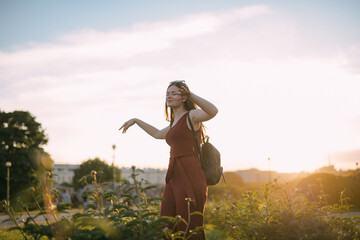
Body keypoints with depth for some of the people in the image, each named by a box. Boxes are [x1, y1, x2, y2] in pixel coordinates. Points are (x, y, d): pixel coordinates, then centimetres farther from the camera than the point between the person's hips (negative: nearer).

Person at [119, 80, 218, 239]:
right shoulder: (175, 123, 22)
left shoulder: (192, 116, -3)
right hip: (174, 179, 8)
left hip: (190, 178, -8)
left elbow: (213, 111, -26)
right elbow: (157, 134, 42)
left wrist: (190, 94, -35)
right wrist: (136, 121, 42)